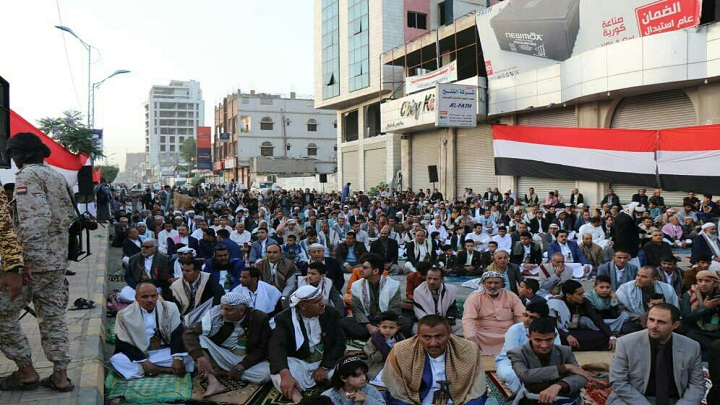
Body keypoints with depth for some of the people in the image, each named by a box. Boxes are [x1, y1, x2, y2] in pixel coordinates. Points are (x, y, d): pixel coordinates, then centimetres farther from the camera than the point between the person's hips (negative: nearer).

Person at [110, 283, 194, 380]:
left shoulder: (170, 308, -1)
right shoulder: (125, 315, -4)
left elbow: (178, 335, -6)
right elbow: (123, 345, -5)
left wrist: (177, 359, -23)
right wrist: (143, 362, -19)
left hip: (166, 353, 0)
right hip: (139, 355, 0)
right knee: (115, 360, -31)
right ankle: (167, 370, -27)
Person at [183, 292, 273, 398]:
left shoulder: (259, 318, -16)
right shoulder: (215, 313, -15)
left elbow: (262, 349, -10)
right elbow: (189, 333, -20)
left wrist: (242, 366, -23)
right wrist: (200, 357, -36)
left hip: (249, 361, 0)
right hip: (221, 357, 1)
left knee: (267, 373, -32)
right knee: (198, 339, -22)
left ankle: (215, 371, -18)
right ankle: (213, 380, -35)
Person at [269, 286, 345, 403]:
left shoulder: (331, 313, -2)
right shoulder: (285, 318, -12)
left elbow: (339, 342, -3)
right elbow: (277, 346, -27)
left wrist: (325, 367, -18)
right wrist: (285, 374, -45)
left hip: (327, 361, 2)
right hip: (298, 363, -2)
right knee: (278, 372, -33)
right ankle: (298, 399, -50)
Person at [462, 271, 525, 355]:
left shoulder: (511, 296, 7)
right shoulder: (474, 298, -1)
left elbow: (522, 316, 1)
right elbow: (468, 320, -12)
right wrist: (471, 339, -29)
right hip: (483, 338, -3)